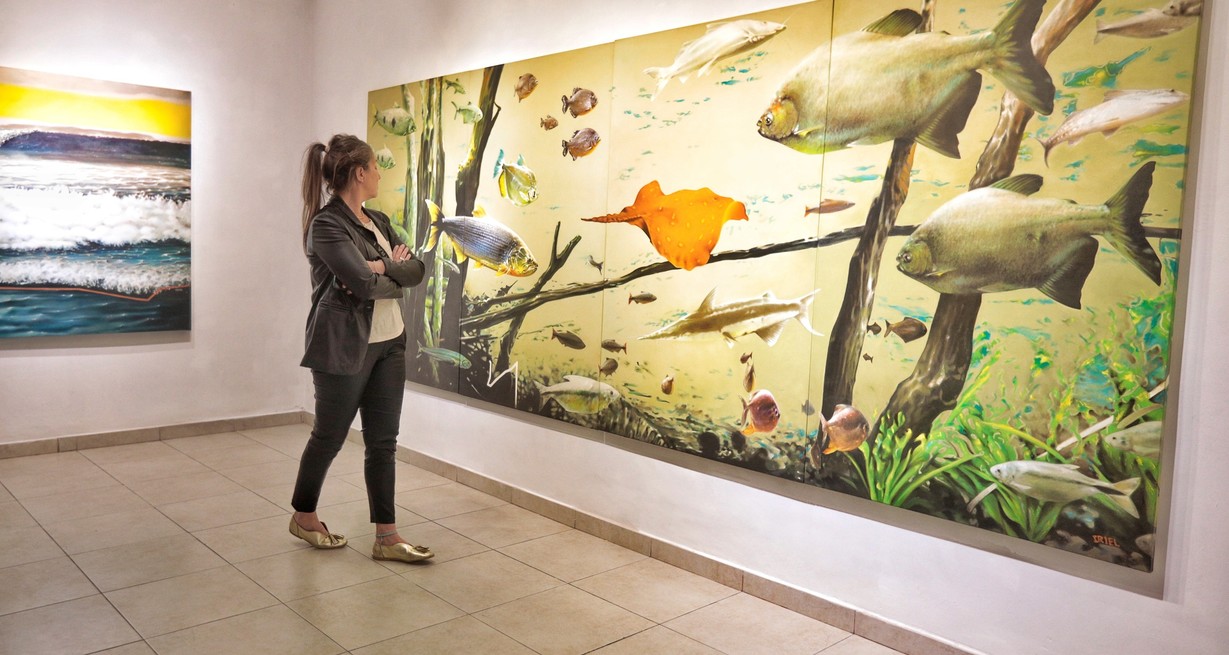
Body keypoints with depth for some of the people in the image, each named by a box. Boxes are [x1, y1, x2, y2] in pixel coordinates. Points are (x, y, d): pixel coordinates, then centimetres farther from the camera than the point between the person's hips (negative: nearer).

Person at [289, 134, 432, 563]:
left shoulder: (377, 221, 10)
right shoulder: (326, 225, -14)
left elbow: (416, 268, 2)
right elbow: (366, 283, -25)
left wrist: (381, 267, -15)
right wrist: (395, 269, -6)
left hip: (388, 343, 7)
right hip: (343, 348, -7)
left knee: (382, 442, 8)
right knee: (329, 436, 10)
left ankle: (386, 537, 15)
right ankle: (303, 517, 33)